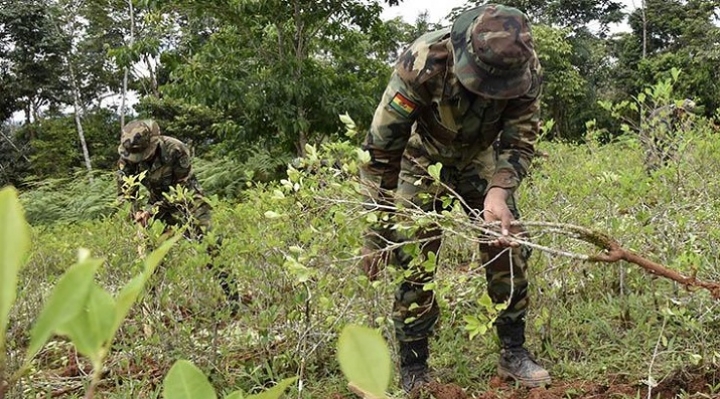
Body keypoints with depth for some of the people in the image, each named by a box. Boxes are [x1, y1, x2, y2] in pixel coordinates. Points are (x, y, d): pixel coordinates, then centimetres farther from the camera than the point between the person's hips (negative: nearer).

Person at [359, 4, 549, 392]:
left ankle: (514, 353, 17)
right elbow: (381, 146, -34)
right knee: (413, 260, -9)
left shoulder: (525, 67, -27)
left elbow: (519, 141, -18)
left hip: (479, 157, 3)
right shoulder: (423, 62, -38)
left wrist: (499, 191, -39)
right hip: (422, 159, -3)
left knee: (509, 248, -1)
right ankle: (413, 373, 5)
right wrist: (377, 233, -33)